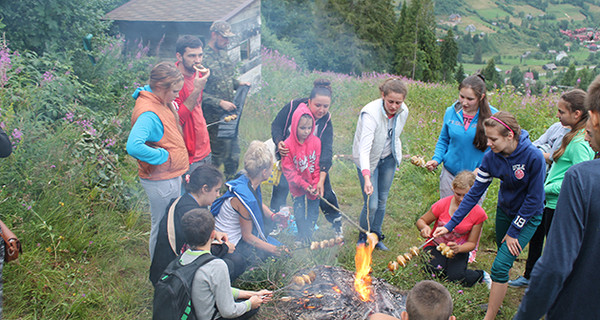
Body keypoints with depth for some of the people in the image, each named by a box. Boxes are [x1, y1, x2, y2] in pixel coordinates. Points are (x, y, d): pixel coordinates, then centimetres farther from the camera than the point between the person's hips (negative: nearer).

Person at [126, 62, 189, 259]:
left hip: (171, 176, 10)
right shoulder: (148, 113, -27)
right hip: (160, 181, -10)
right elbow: (133, 147, -40)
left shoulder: (161, 102, 4)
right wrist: (163, 156, -28)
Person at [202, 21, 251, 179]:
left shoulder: (223, 53, 9)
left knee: (233, 154, 17)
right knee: (218, 153, 3)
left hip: (230, 113, 8)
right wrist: (220, 103, -23)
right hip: (214, 117, -8)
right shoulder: (204, 58, -17)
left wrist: (238, 83, 3)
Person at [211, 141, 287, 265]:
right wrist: (273, 249, -19)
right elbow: (247, 236, -23)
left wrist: (272, 216, -5)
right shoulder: (246, 198, -34)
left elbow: (260, 204, 13)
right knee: (281, 254, -6)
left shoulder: (247, 179, -9)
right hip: (232, 243, -9)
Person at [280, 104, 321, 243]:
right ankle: (302, 238, 29)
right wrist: (303, 184, -18)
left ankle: (310, 235, 32)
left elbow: (319, 166, -6)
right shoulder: (288, 144, -17)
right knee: (299, 214, 10)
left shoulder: (316, 142, -12)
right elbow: (288, 170, -13)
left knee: (313, 212, 12)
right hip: (297, 186, -1)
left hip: (313, 186, 1)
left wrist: (316, 185, -13)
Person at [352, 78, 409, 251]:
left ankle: (376, 237, 34)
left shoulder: (403, 111, -14)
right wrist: (366, 177, -54)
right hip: (369, 160, -5)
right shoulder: (371, 113, -34)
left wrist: (396, 154, 16)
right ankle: (363, 239, 20)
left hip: (388, 159, 5)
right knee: (371, 204, -6)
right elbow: (364, 147, -43)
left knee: (382, 200, 14)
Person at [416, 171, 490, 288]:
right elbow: (421, 221, -1)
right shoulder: (443, 204, -15)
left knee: (455, 276, -27)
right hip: (435, 247, 0)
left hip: (458, 251, 0)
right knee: (434, 268, -32)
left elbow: (471, 243, -5)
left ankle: (481, 275, 5)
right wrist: (425, 228, -26)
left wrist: (459, 248, -28)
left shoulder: (478, 213, -13)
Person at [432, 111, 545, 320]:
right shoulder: (491, 157, -15)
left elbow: (534, 198, -20)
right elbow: (475, 193, -10)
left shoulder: (533, 157, -29)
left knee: (501, 265, -11)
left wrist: (514, 231, -13)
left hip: (527, 216, -5)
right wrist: (450, 225, -12)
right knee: (504, 260, 20)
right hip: (504, 210, 5)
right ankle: (497, 301, 41)